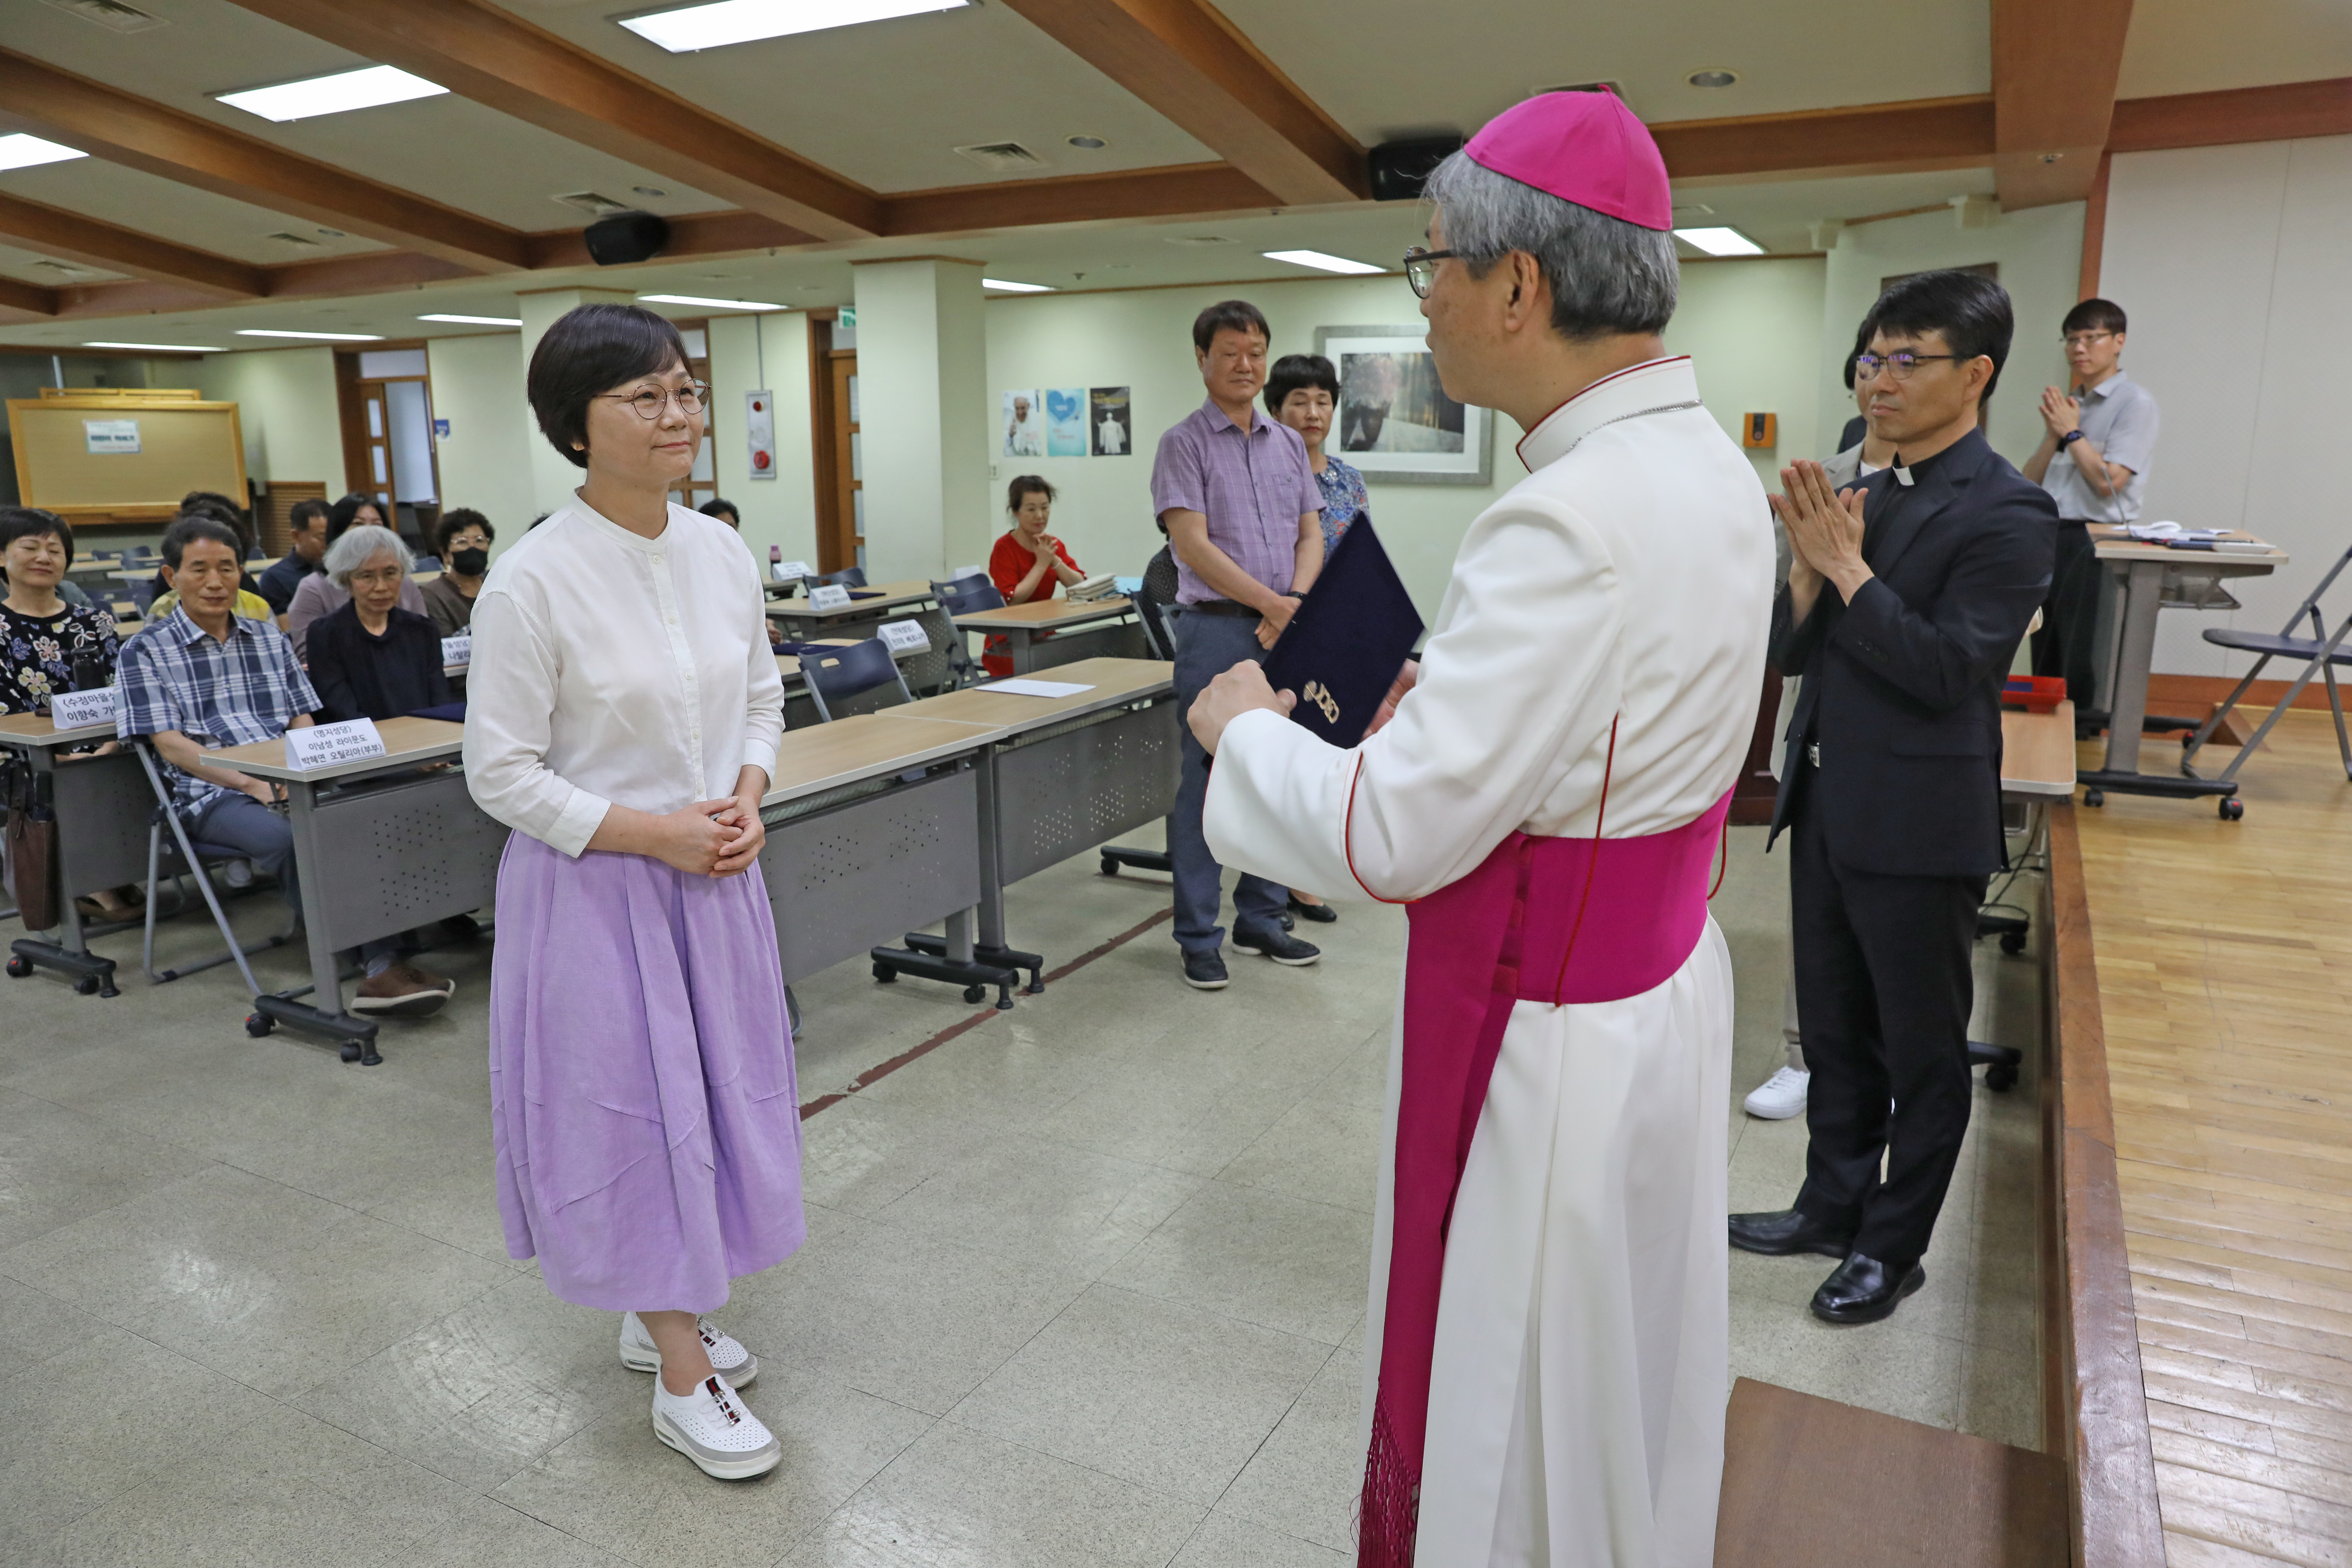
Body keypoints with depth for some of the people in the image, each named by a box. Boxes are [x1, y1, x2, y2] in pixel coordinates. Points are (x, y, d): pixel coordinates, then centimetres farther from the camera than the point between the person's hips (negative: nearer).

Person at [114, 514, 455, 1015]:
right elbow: (170, 745, -3)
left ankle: (383, 961, -37)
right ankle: (374, 963, -31)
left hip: (291, 781, 3)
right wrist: (252, 784, -16)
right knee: (288, 840, -36)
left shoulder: (269, 637, 19)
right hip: (214, 793, -3)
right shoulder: (146, 651, 7)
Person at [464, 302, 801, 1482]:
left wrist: (746, 802, -4)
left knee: (713, 1095, 16)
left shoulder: (722, 552, 0)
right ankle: (684, 1381, 22)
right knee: (632, 1108, 4)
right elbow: (502, 774, -13)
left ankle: (661, 1312, 40)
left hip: (714, 876, 6)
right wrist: (655, 832, -17)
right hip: (594, 887, -6)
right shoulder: (532, 580, -17)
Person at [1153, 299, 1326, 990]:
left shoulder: (1289, 443, 14)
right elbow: (1193, 545, -12)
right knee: (1204, 784, -1)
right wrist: (1273, 603, -18)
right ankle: (1198, 936, 8)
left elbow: (1310, 535, 10)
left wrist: (1296, 603, -9)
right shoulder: (1184, 443, -3)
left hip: (1284, 631, 6)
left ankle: (1261, 920, 24)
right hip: (1217, 628, -6)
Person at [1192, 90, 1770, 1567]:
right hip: (1662, 984, 9)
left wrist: (1245, 726, -9)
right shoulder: (1707, 464, 3)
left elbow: (1388, 840, -26)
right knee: (1621, 1373, 28)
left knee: (1507, 1433, 12)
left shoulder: (1576, 520, -29)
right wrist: (1454, 699, 9)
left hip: (1547, 1046, -9)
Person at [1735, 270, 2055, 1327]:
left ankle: (1894, 1247, 25)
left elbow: (1946, 668, -21)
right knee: (1834, 1029, 18)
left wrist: (1847, 566, -18)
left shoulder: (2007, 513, -13)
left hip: (1918, 824, -7)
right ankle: (1834, 1207, 35)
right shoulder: (1867, 497, 9)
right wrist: (1810, 566, -10)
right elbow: (1794, 652, 7)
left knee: (1921, 1050, 10)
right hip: (1827, 804, 7)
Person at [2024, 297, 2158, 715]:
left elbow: (2108, 481, -16)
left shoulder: (2134, 402, -6)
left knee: (2081, 664, -3)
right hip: (2049, 536, 7)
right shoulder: (2066, 403, 14)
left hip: (2094, 540, -7)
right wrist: (2053, 434, -3)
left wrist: (2072, 432, -9)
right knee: (2045, 654, 12)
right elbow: (2031, 480, 12)